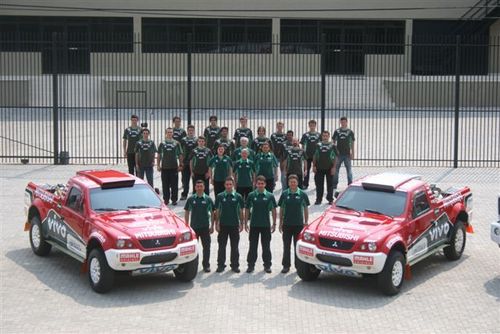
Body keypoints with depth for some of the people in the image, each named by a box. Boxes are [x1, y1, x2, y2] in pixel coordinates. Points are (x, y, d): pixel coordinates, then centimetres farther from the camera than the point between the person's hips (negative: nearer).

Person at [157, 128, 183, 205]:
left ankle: (174, 200, 8)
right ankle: (166, 199, 13)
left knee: (174, 185, 0)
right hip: (164, 167, 1)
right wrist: (158, 165, 4)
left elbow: (180, 155, 6)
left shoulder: (176, 143, 4)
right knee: (165, 185, 5)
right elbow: (159, 155, 10)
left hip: (174, 167, -1)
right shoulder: (162, 144, 7)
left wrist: (180, 165, 1)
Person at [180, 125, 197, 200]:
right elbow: (180, 152, 7)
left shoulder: (197, 140, 4)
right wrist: (181, 162, 1)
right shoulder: (183, 140, 6)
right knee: (185, 180, 3)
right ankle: (184, 194, 10)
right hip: (185, 163, 1)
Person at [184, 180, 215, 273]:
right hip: (194, 227, 0)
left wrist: (212, 226, 1)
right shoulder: (191, 199, 2)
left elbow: (212, 213, 5)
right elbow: (187, 212, 7)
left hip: (205, 227, 0)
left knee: (206, 247, 1)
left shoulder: (208, 199, 2)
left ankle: (206, 265, 11)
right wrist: (187, 225, 2)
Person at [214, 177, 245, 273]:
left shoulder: (238, 196, 2)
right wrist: (216, 224, -1)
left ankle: (235, 265, 14)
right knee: (222, 246, 4)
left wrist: (241, 224, 2)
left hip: (234, 225, 0)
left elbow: (241, 211, 6)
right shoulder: (220, 196, 1)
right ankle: (220, 265, 11)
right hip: (223, 225, 0)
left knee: (234, 247, 6)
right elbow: (217, 211, 4)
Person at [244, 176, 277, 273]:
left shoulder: (270, 196, 1)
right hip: (254, 225, 0)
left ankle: (267, 265, 15)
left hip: (266, 225, 0)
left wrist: (274, 224, 2)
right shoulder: (251, 195, 0)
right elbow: (247, 210, 5)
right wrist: (246, 223, 2)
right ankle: (251, 265, 13)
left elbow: (273, 210, 5)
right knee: (253, 246, 5)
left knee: (266, 246, 6)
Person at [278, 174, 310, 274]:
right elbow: (281, 209, 8)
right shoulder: (284, 194, 2)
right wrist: (280, 223, 6)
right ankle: (286, 266, 11)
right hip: (287, 224, 1)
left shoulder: (302, 194, 0)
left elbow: (306, 209, 5)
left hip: (299, 224, -1)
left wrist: (306, 223, 2)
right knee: (286, 246, 4)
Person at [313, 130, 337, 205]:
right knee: (319, 185, 5)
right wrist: (314, 166, 3)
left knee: (330, 184, 5)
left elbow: (335, 157, 0)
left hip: (329, 168, -2)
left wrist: (333, 167, -7)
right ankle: (318, 199, 12)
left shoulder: (332, 146, 1)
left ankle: (330, 199, 15)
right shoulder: (318, 145, 6)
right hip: (319, 168, 2)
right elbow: (315, 156, 10)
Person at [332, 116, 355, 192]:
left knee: (349, 170, 4)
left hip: (347, 154, -1)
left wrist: (352, 154, 0)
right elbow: (334, 142, 9)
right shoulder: (337, 131, 4)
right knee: (336, 170, 5)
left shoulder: (350, 132, 2)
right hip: (338, 154, 1)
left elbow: (352, 143, 5)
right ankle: (334, 186, 12)